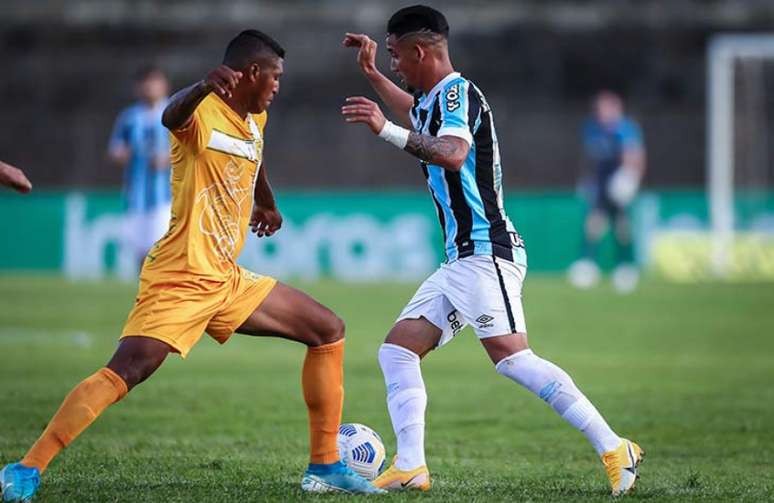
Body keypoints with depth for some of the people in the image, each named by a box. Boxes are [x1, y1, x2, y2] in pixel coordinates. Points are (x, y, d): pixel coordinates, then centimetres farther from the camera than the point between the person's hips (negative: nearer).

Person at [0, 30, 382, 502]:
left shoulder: (255, 121, 12)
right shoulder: (203, 112, -14)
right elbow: (172, 115, -41)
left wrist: (268, 206, 52)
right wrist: (203, 88, -62)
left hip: (228, 280, 9)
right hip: (181, 279, -9)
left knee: (329, 331, 9)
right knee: (125, 372, -23)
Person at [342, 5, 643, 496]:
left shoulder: (458, 93, -10)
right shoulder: (434, 99, 20)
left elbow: (453, 154, -31)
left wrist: (387, 129, -39)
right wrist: (372, 73, 46)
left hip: (485, 253, -11)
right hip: (461, 259, 11)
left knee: (511, 356, -23)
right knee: (398, 349, 5)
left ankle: (614, 450, -24)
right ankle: (411, 466, -3)